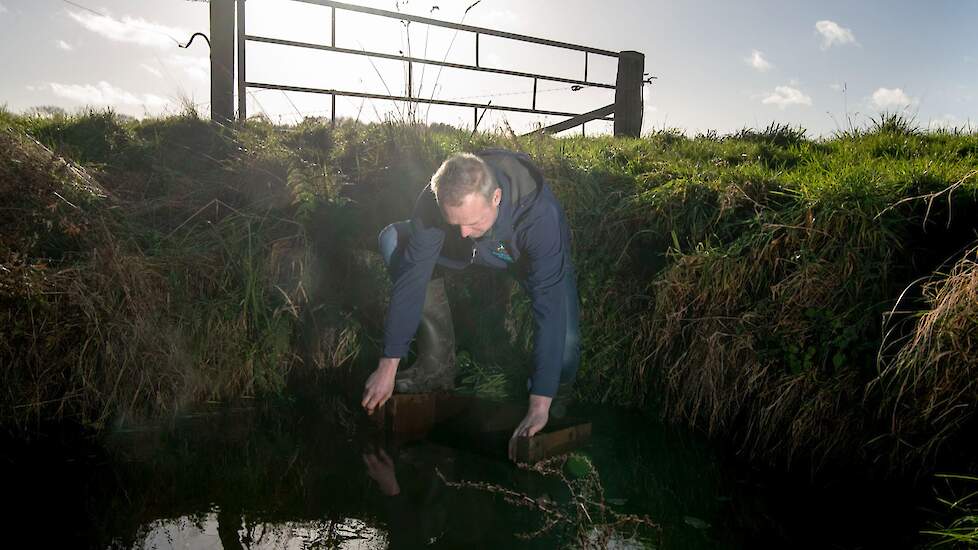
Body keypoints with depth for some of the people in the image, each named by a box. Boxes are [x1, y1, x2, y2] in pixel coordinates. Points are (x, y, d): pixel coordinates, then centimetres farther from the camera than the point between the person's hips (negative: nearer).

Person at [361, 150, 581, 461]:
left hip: (537, 256, -3)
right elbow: (411, 277, -30)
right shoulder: (434, 201, -34)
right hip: (480, 251, 4)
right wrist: (388, 366, -31)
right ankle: (438, 365, -9)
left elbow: (549, 308, -45)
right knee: (392, 240, -17)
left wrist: (539, 406, -47)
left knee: (564, 341, -31)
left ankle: (554, 404, 7)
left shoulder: (541, 213, -43)